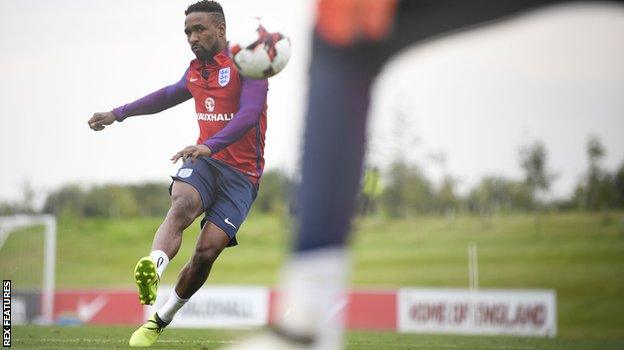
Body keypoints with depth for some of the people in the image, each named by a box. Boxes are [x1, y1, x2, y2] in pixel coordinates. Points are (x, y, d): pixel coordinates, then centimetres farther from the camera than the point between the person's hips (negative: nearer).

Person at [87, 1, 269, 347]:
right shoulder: (196, 70, 15)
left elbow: (249, 113, -23)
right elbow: (171, 94, 37)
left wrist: (210, 146, -38)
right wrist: (119, 113, 38)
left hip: (242, 173, -4)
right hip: (204, 160, 4)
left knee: (207, 251, -15)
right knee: (181, 207, -31)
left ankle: (158, 321, 2)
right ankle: (152, 272, -58)